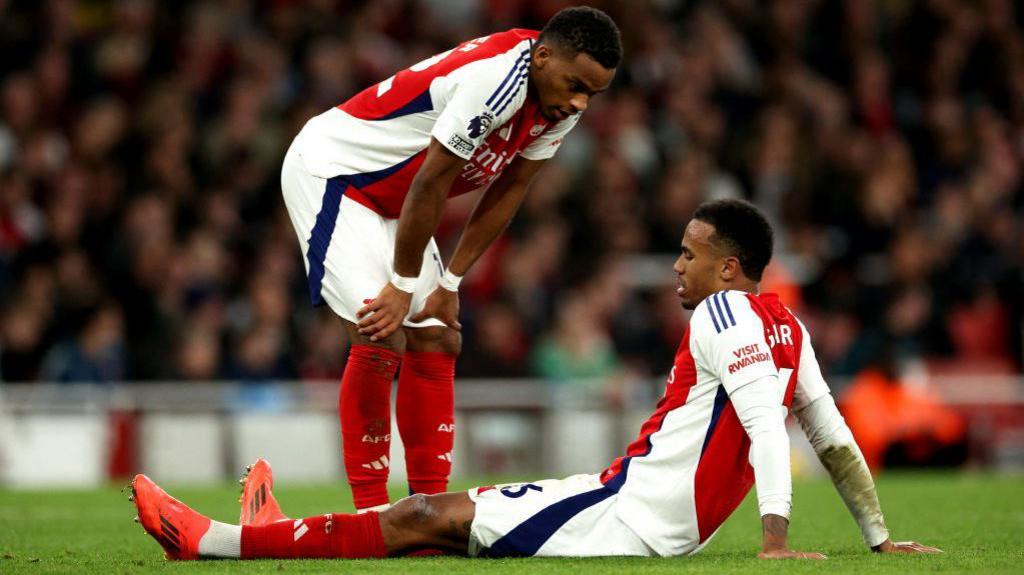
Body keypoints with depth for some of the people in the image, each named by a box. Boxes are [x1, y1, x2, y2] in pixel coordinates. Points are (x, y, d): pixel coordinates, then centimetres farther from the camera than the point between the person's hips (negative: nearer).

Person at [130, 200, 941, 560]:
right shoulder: (787, 327, 16)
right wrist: (880, 538, 21)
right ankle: (273, 533, 28)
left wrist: (776, 536, -33)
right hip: (657, 529, 9)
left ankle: (211, 539, -3)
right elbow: (835, 439, 17)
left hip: (624, 520, -9)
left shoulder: (725, 313, -12)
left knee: (424, 518, -6)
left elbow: (765, 420, -24)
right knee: (449, 517, 18)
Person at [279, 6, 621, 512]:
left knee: (437, 344, 6)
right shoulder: (498, 78, -34)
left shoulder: (560, 105, -6)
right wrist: (403, 286, -17)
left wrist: (449, 283, 1)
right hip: (329, 172, -9)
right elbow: (430, 185, -27)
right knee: (381, 341, -18)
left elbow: (508, 192, 4)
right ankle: (368, 512, -12)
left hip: (389, 200, 10)